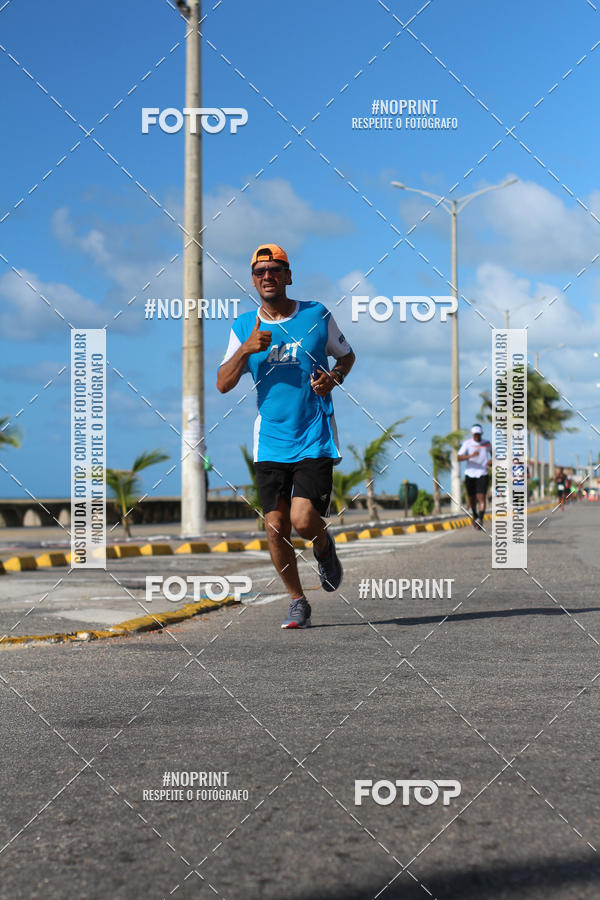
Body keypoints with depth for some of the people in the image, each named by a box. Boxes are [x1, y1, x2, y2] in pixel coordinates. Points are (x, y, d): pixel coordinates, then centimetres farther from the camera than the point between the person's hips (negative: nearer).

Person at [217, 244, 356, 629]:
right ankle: (298, 602, 17)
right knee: (276, 526, -1)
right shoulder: (244, 326, 5)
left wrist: (334, 377, -6)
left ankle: (324, 547, 20)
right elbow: (223, 384, 0)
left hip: (315, 438, -2)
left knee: (303, 518, -16)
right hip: (271, 442, 2)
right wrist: (246, 349, -16)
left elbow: (347, 355, 15)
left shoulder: (317, 315, 1)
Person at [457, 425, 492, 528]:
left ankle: (480, 520, -25)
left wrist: (492, 460, 4)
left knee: (481, 497, -16)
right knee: (472, 499, 12)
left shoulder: (487, 443, 4)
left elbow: (492, 451, 26)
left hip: (482, 474, 0)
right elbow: (459, 458, -14)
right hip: (470, 474, 0)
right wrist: (471, 456, -31)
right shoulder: (467, 443, -4)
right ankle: (475, 517, 36)